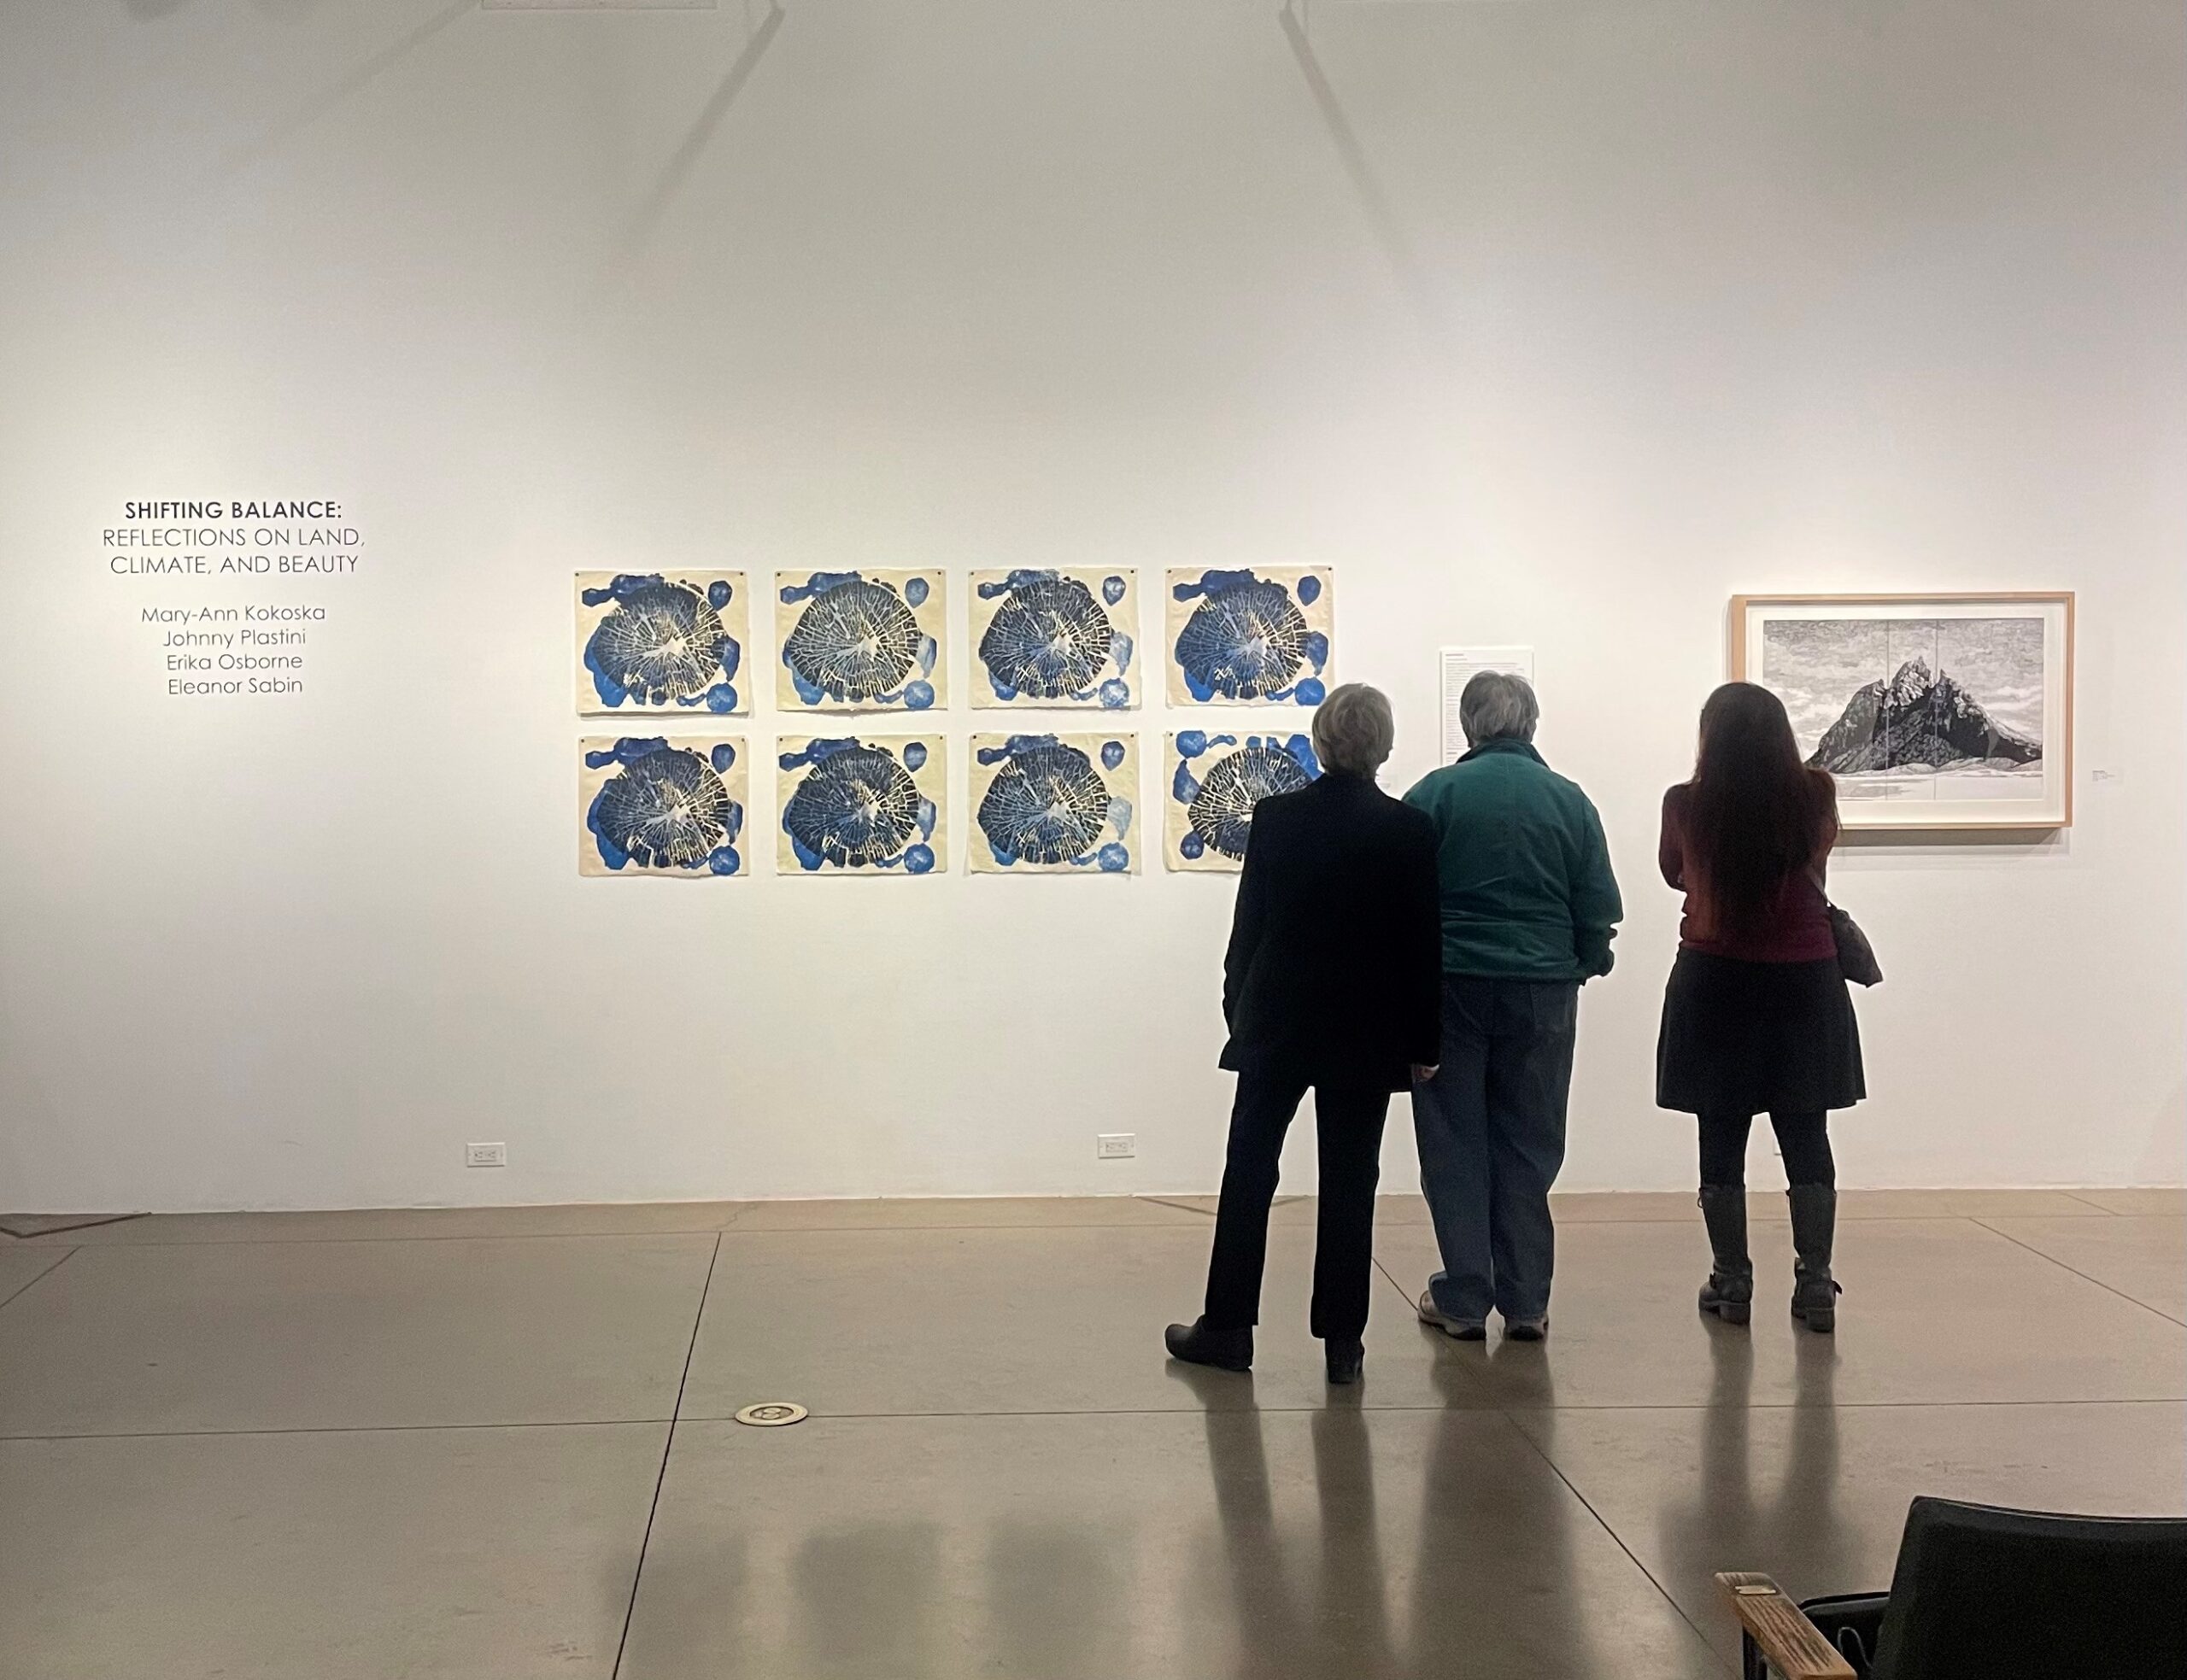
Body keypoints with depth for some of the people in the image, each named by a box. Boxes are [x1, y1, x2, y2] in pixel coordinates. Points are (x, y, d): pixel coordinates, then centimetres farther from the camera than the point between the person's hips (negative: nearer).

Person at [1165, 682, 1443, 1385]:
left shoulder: (1276, 818, -5)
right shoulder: (1408, 831, -6)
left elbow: (1249, 922, -1)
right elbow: (1421, 943, -3)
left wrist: (1238, 1009, 9)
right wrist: (1422, 1041, 4)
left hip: (1277, 1021, 0)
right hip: (1368, 1033, 0)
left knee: (1249, 1172, 9)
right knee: (1349, 1182, 5)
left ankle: (1228, 1327, 13)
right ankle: (1341, 1340, 8)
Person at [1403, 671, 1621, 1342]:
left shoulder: (1436, 793, -7)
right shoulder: (1570, 800, 0)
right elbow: (1599, 908, 3)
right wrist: (1583, 963, 21)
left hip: (1451, 984, -2)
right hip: (1543, 990, 2)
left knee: (1456, 1146, 7)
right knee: (1528, 1147, 10)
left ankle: (1464, 1299, 8)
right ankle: (1526, 1302, 11)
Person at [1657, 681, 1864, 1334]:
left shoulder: (1685, 804, -11)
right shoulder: (1815, 793, -8)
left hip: (1715, 981, -1)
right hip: (1805, 980, 1)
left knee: (1722, 1136, 7)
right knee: (1806, 1135, 9)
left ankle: (1732, 1281, 11)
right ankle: (1815, 1282, 10)